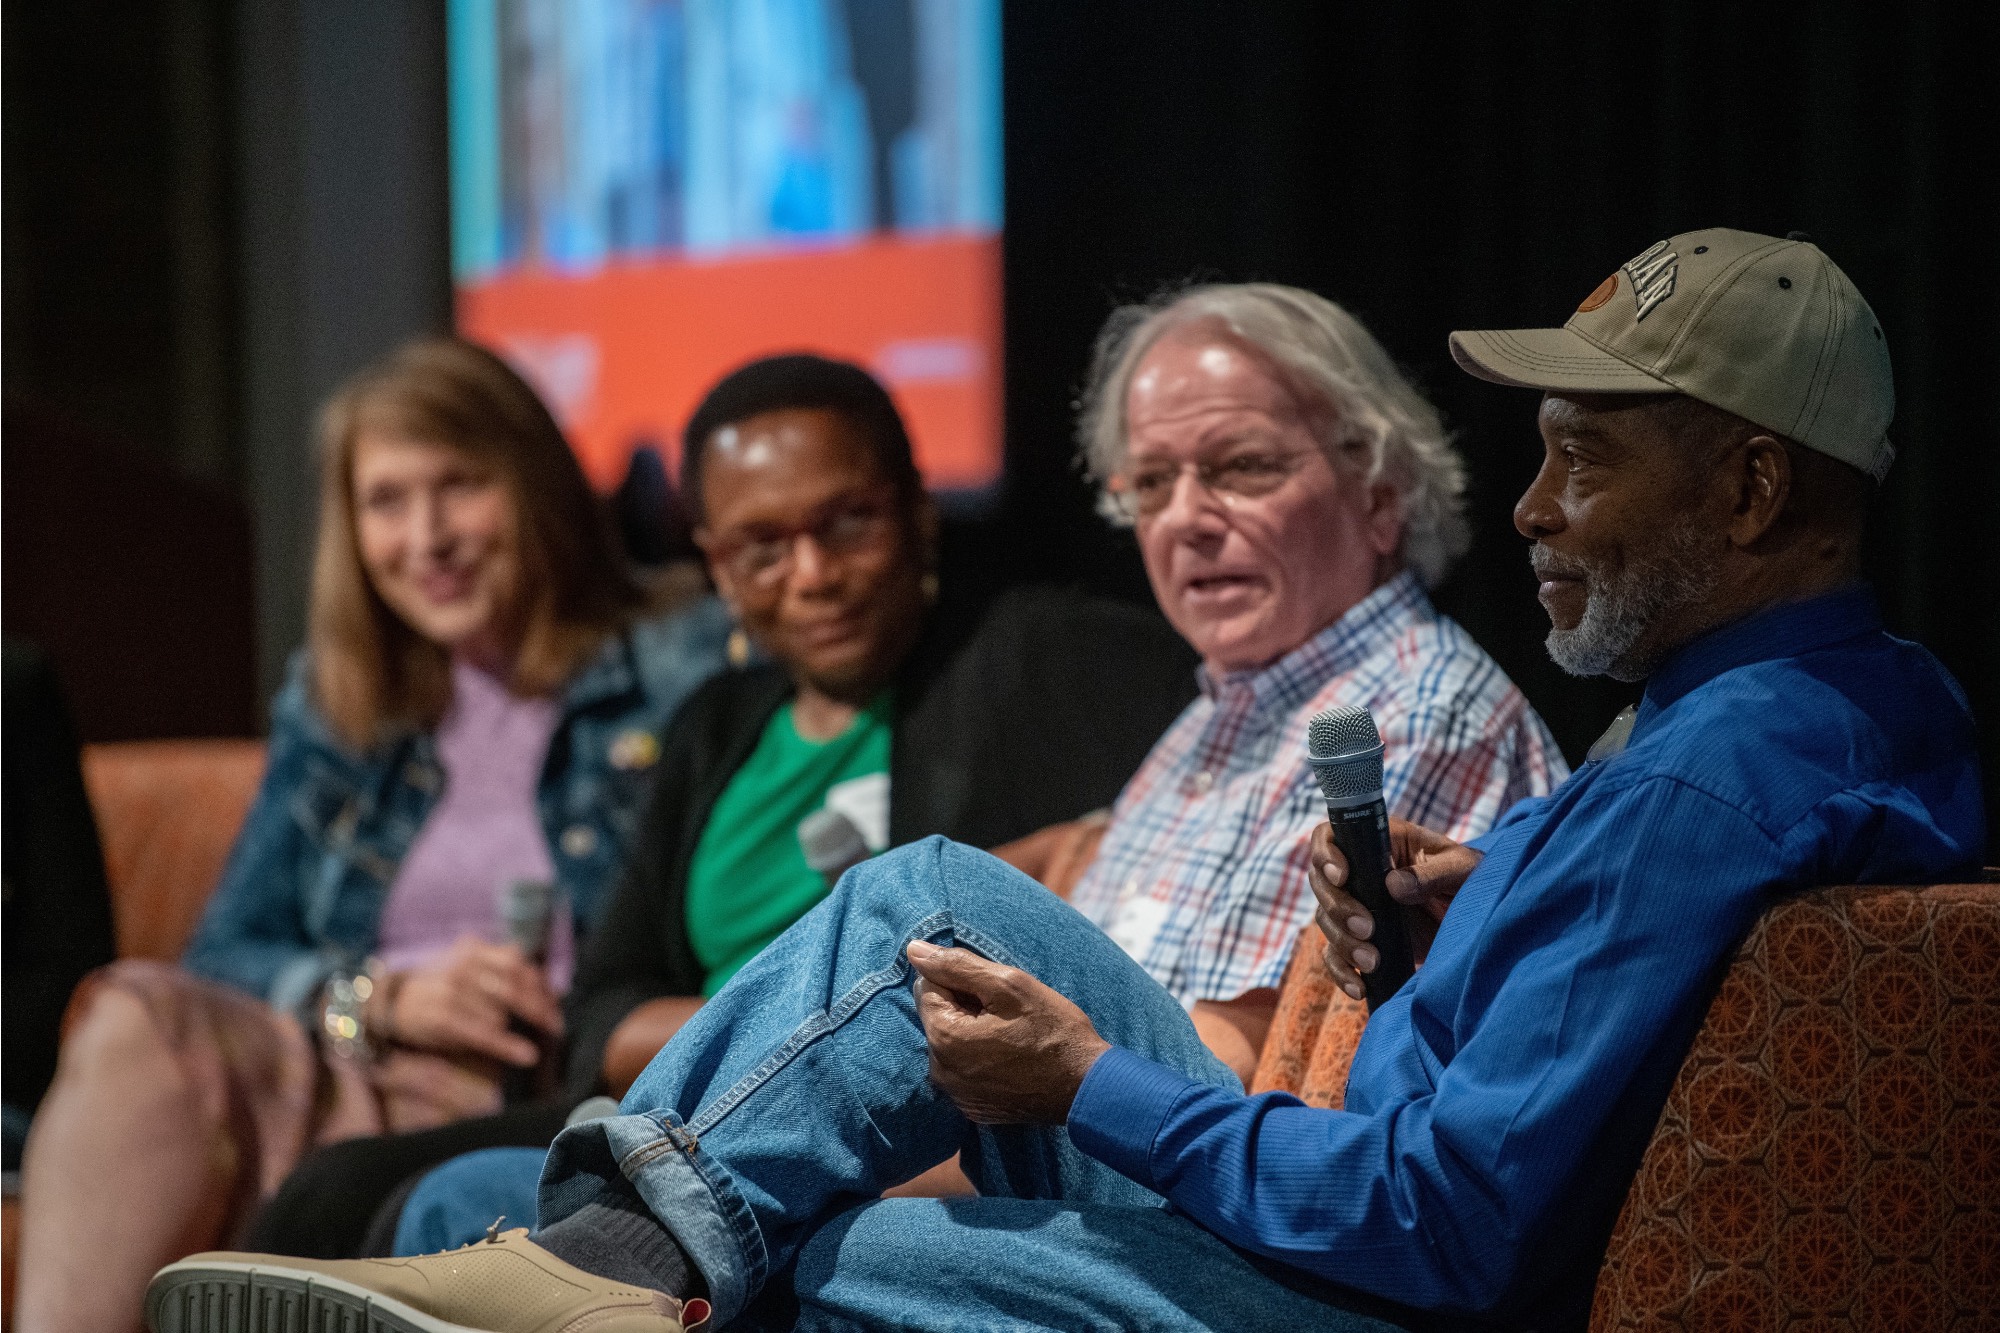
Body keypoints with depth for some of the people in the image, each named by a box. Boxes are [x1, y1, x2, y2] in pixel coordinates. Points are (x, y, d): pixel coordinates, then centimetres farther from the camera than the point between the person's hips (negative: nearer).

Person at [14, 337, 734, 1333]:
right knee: (136, 1015, -27)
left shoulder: (679, 679, 9)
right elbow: (224, 957, 16)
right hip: (316, 1073, 5)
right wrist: (384, 998, -4)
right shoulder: (328, 710, 23)